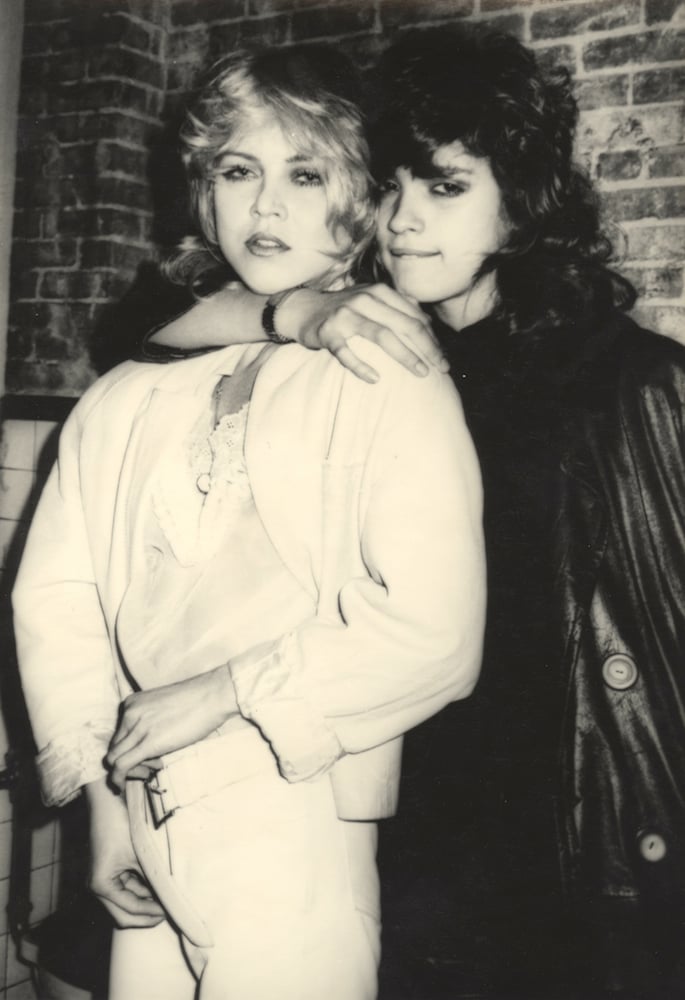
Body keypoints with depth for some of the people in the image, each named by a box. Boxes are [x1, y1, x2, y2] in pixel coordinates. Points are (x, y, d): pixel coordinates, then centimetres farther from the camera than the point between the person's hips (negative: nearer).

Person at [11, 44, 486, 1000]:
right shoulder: (134, 392, 8)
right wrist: (102, 791, -6)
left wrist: (223, 692, -13)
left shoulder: (396, 384, -4)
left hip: (293, 839, -3)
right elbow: (54, 590, 2)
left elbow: (433, 634, -14)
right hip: (136, 840, 4)